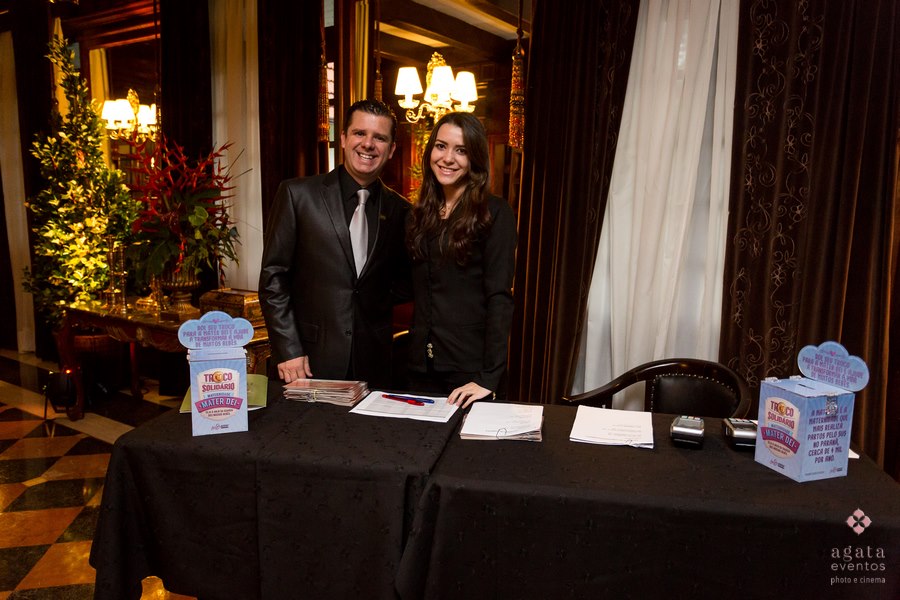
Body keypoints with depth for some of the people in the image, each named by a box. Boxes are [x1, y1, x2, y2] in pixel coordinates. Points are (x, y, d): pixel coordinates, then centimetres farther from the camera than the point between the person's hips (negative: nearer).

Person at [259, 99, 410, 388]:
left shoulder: (400, 210, 5)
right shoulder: (297, 194, -3)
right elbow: (273, 276, -4)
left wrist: (383, 300, -2)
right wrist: (288, 351, -9)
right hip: (310, 362, -2)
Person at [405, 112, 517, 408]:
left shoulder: (494, 213, -8)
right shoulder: (420, 214, 9)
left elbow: (499, 298, -13)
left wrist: (489, 377, -18)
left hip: (471, 368, -5)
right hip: (422, 365, 5)